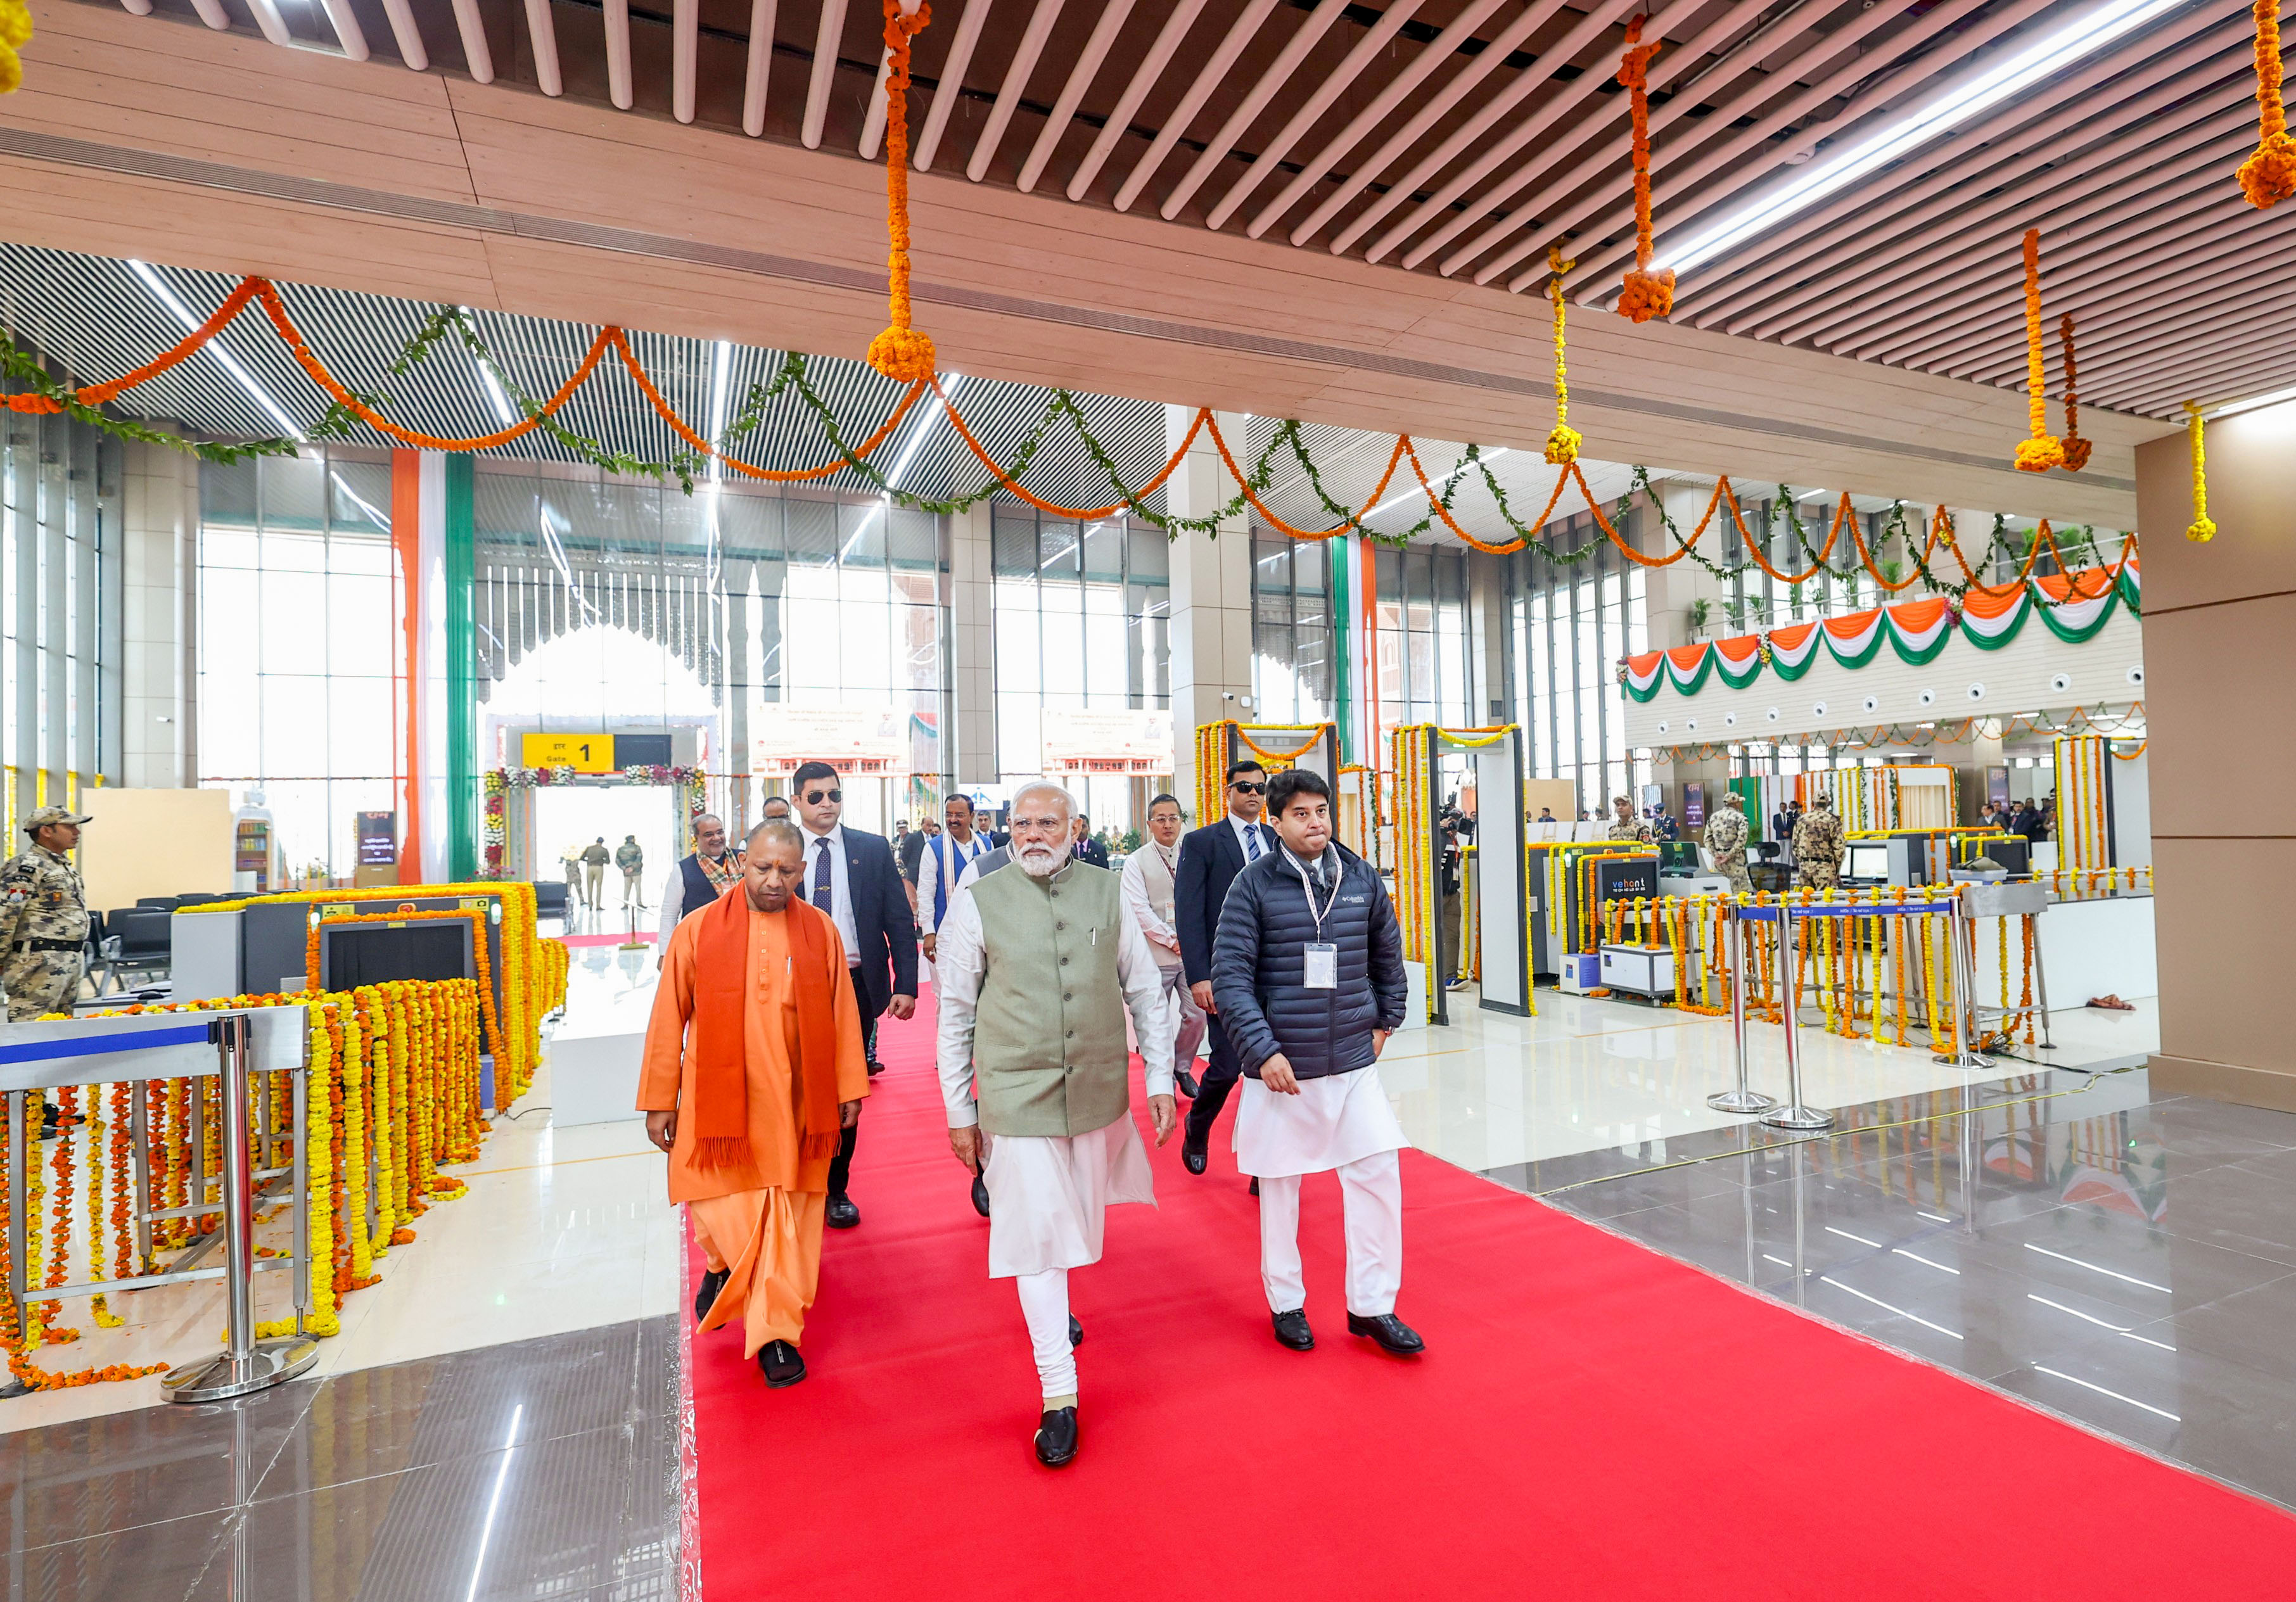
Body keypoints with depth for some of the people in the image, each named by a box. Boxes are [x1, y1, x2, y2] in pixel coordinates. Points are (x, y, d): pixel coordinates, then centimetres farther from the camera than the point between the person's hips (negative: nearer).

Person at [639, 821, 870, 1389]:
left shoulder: (821, 931, 0)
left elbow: (843, 1016, 3)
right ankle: (725, 1266, 42)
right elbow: (668, 1019, 1)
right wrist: (660, 1100, 2)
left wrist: (849, 1089, 3)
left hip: (795, 1101, 1)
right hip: (720, 1096, -1)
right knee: (720, 1209, 7)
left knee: (788, 1219, 8)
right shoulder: (698, 929, -4)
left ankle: (775, 1332, 25)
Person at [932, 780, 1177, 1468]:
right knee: (1036, 1233, 1)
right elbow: (954, 1015, -1)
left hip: (1098, 1090, 3)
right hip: (1015, 1095, -3)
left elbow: (1145, 991, 6)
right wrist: (959, 1112, 1)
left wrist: (1161, 1079, 3)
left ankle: (1055, 1303, 53)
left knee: (1077, 1218, 20)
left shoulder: (1106, 892, -1)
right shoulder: (979, 903, -7)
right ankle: (1058, 1397, 17)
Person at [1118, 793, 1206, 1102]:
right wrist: (1172, 939, -12)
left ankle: (1182, 1066, 27)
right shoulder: (1137, 862, -2)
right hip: (1156, 954, -2)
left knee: (1196, 1014, 3)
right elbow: (1140, 911, -8)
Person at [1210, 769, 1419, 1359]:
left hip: (1354, 1062, 3)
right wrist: (1264, 1051, -18)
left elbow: (1388, 952, 17)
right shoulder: (1255, 884, -10)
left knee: (1378, 1173, 3)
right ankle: (1286, 1304, 31)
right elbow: (1230, 976, -13)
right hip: (1282, 1066, -3)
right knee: (1279, 1186, 11)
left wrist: (1386, 1021, 15)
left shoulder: (1362, 878, 1)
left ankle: (1372, 1306, 22)